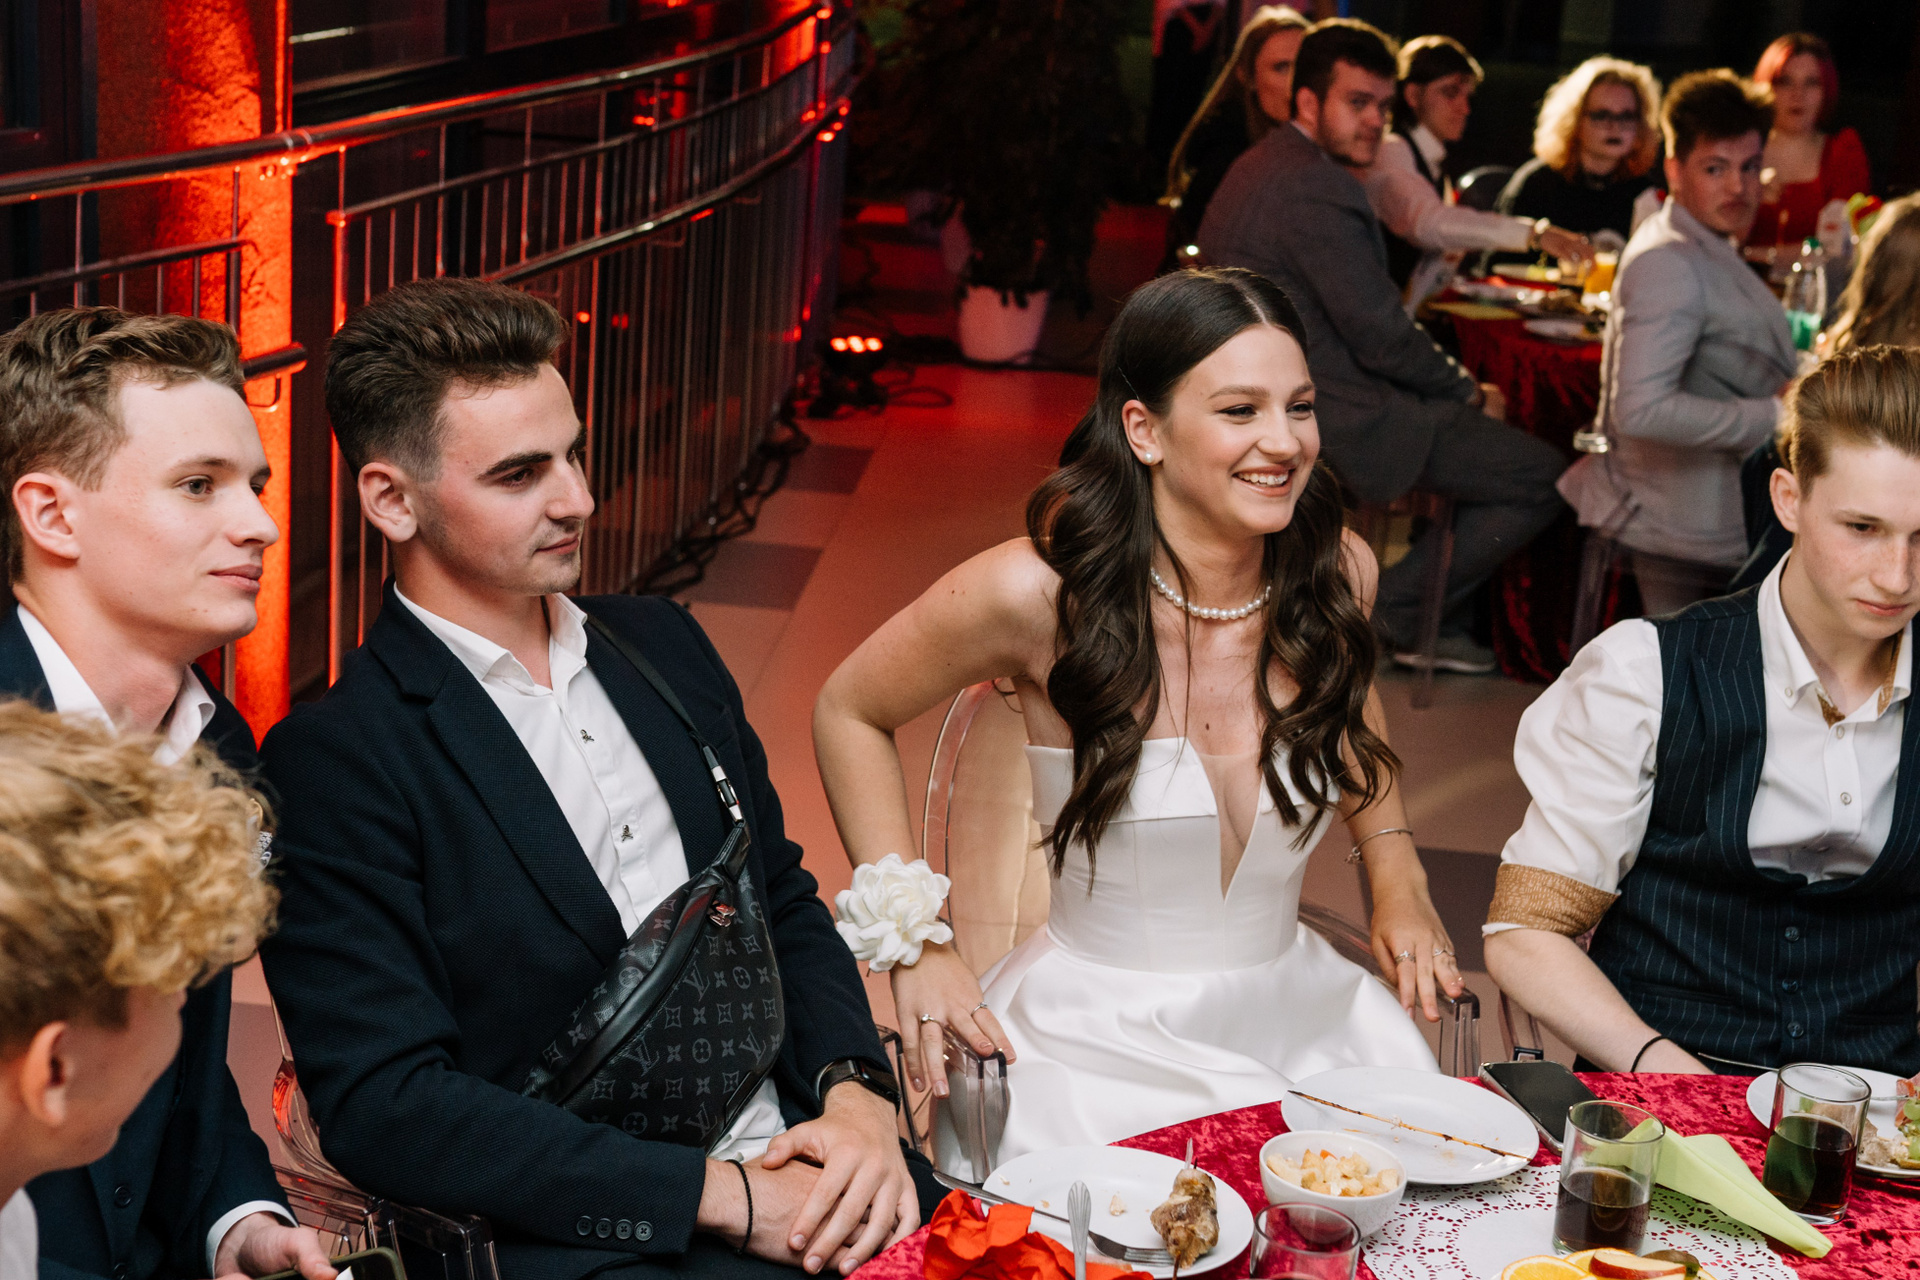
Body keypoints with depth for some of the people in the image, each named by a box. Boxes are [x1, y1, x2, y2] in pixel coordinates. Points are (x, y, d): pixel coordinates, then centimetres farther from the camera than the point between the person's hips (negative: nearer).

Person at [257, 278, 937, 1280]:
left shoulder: (663, 645, 13)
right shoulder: (332, 763, -7)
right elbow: (384, 1109, -12)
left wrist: (855, 1092, -3)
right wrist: (721, 1196, -15)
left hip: (804, 1162, 6)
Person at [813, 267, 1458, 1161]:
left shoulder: (1335, 575, -4)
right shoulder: (1042, 595, -16)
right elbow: (849, 711, 0)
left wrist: (1394, 866, 10)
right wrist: (913, 940, -6)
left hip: (1299, 1013, 4)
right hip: (1100, 1043, -4)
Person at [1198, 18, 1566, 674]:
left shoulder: (1262, 166, 15)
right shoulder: (1314, 187, -19)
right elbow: (1379, 335, -20)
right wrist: (1469, 392, -2)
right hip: (1332, 420, -11)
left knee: (1491, 435, 26)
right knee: (1542, 476, -9)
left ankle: (1439, 625, 24)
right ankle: (1393, 610, 2)